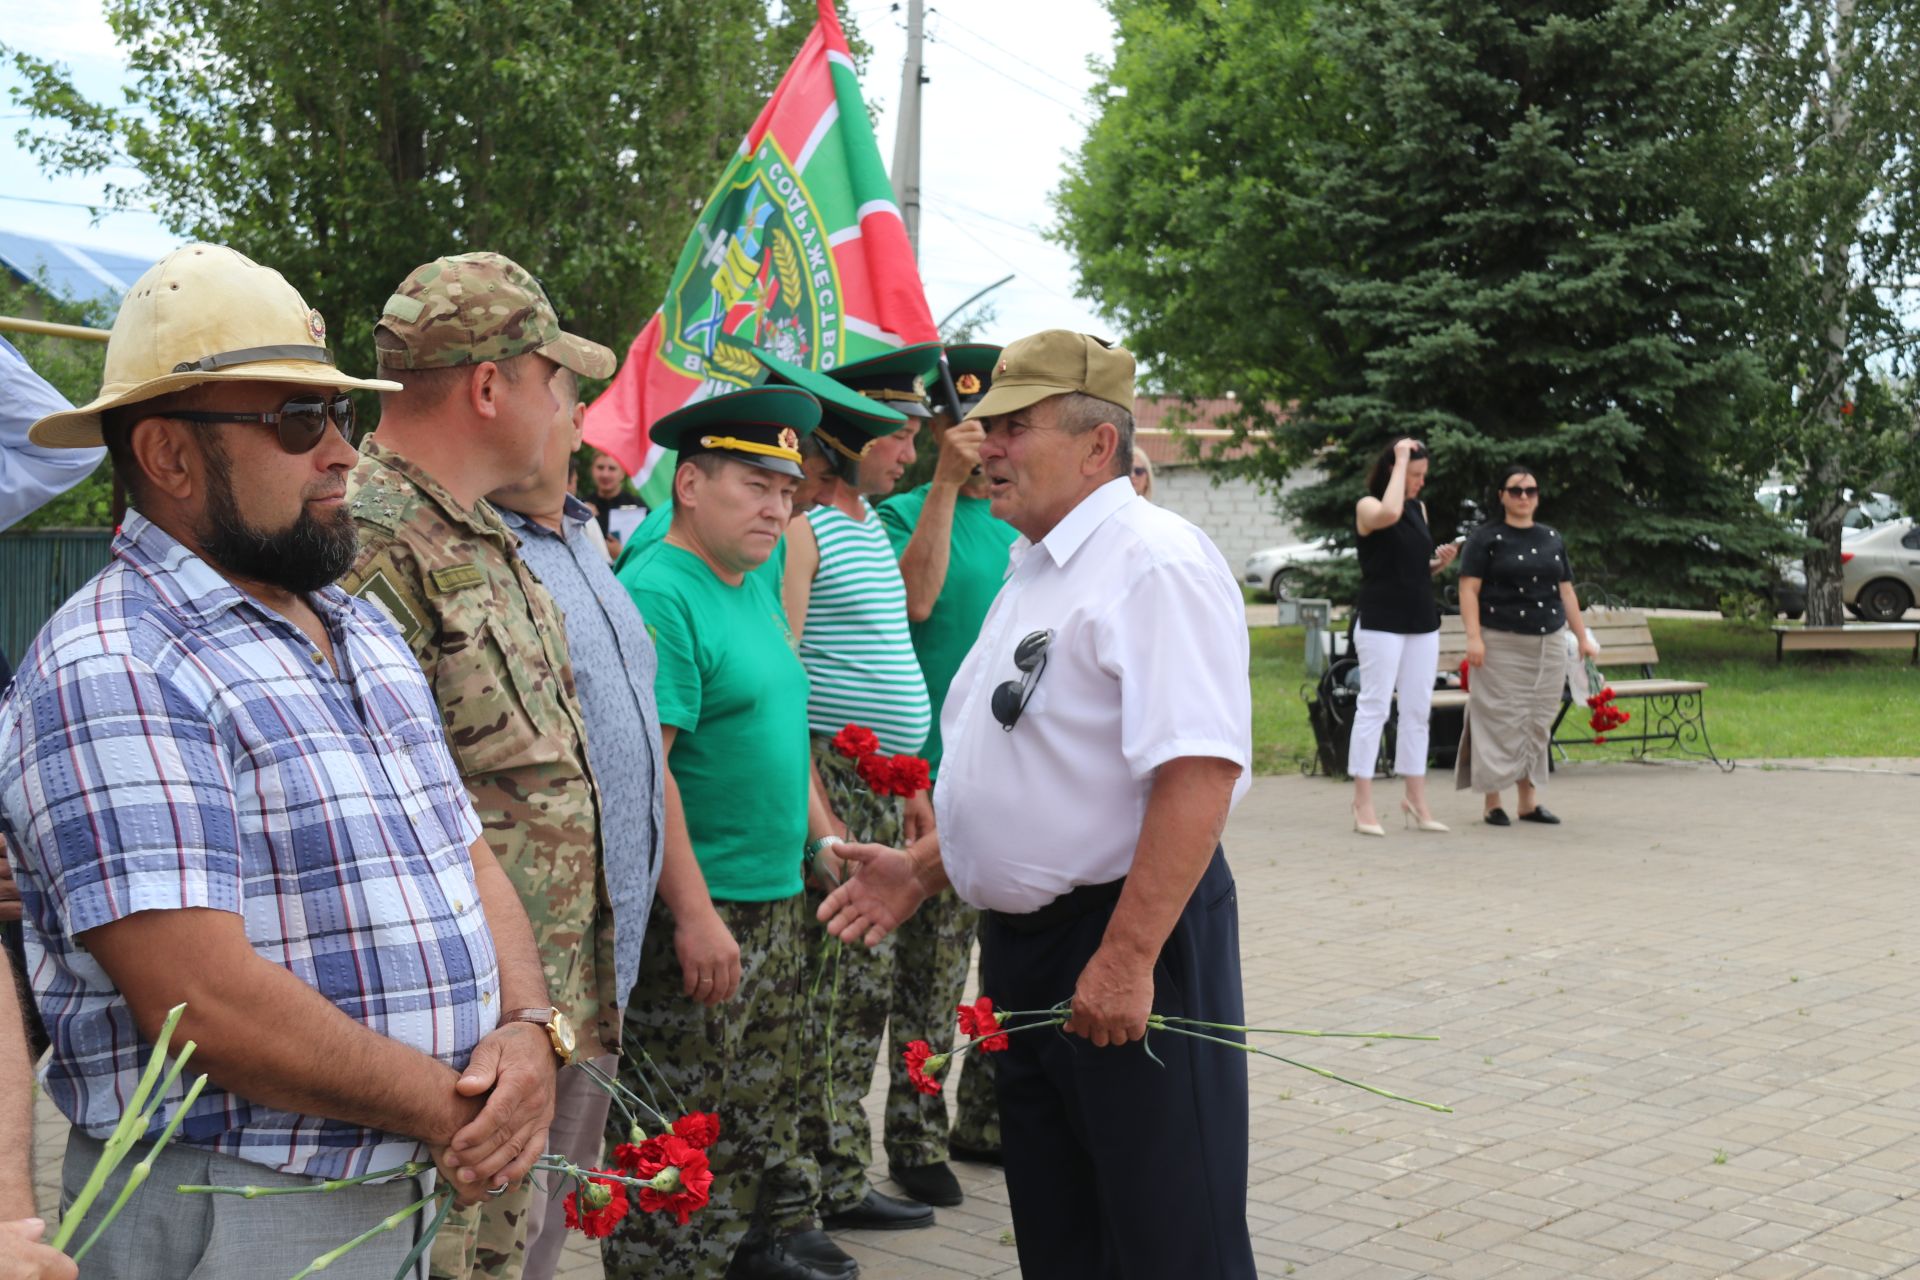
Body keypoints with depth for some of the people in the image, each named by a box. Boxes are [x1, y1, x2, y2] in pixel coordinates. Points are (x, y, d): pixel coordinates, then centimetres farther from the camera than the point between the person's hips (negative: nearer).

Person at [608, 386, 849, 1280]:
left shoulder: (755, 587, 13)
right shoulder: (657, 594, -16)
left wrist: (823, 839, 20)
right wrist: (695, 914, -24)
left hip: (776, 904, 10)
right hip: (696, 914, -10)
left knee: (766, 1105, 21)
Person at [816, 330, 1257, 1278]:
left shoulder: (1155, 565, -16)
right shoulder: (1031, 572, 15)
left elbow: (1197, 774, -26)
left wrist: (1126, 959, -28)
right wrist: (922, 872, 18)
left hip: (1130, 939, -9)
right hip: (1021, 942, 9)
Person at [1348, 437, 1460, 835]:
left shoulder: (1419, 508, 14)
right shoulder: (1367, 506, -6)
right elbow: (1389, 514, -32)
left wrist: (1440, 562, 2)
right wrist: (1401, 460, -22)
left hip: (1422, 622, 7)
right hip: (1381, 621, -7)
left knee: (1417, 712, 7)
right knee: (1374, 708, -6)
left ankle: (1416, 801, 13)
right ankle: (1363, 805, -2)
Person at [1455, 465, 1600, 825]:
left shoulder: (1552, 539, 16)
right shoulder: (1485, 538, 0)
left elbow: (1566, 592, 19)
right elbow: (1469, 590, -7)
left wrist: (1583, 637, 14)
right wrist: (1474, 637, -17)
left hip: (1549, 644, 5)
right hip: (1501, 645, -5)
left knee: (1538, 723, 5)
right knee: (1501, 720, -7)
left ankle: (1529, 800, 12)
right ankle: (1493, 802, -2)